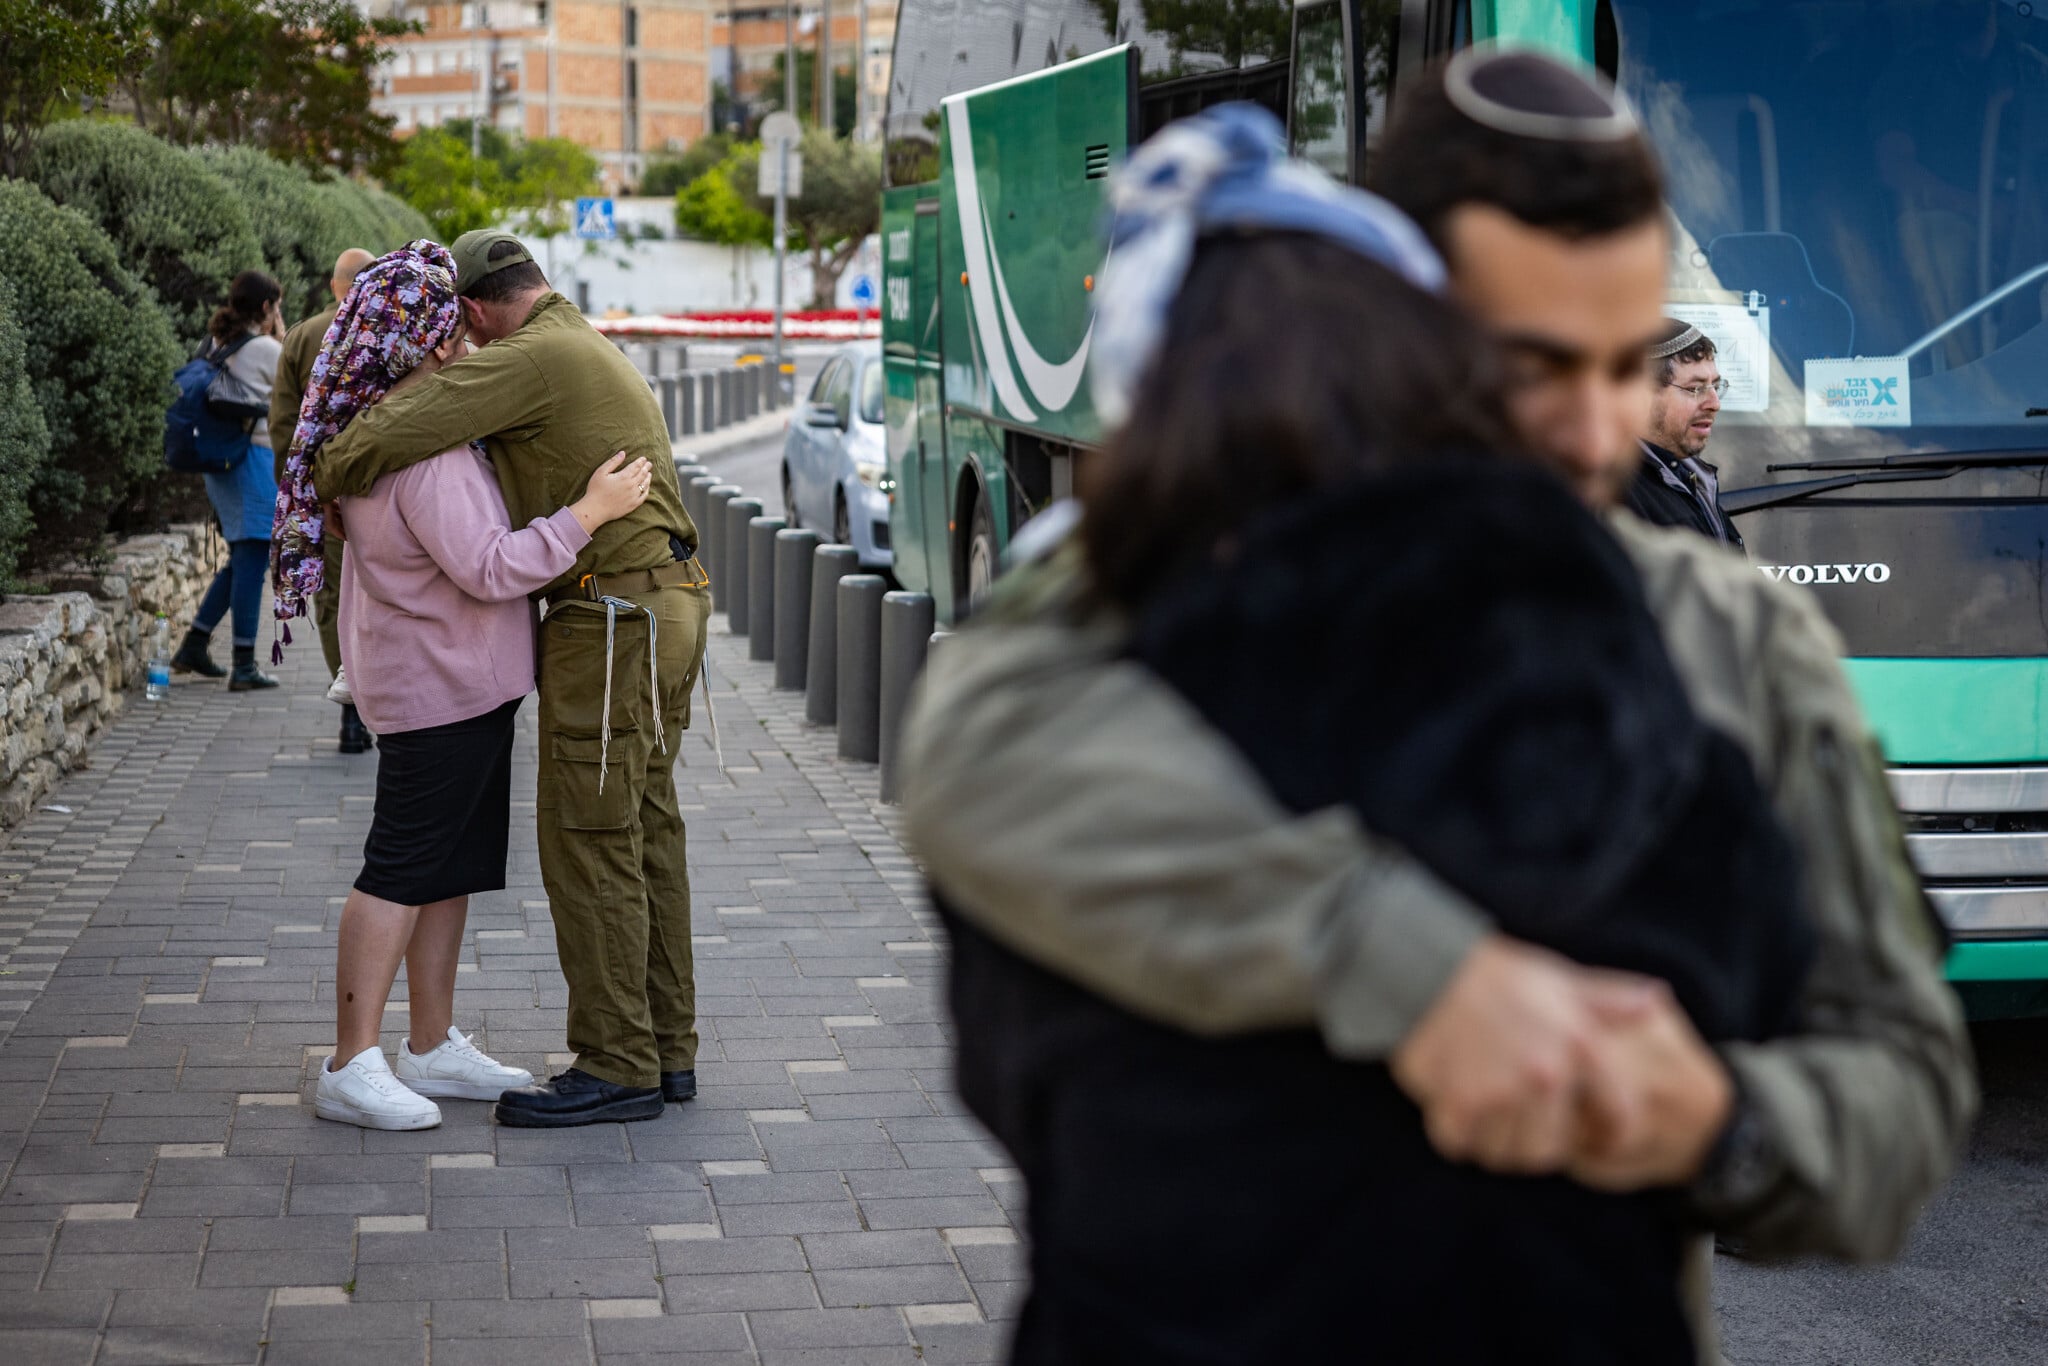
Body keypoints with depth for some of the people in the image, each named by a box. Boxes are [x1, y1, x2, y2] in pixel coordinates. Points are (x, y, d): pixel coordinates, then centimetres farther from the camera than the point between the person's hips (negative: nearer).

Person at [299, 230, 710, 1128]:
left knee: (587, 842, -4)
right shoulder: (593, 355, 20)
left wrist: (331, 488, 0)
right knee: (642, 835, 12)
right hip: (664, 606, 10)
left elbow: (377, 444, -19)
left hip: (610, 623, -10)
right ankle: (664, 1050, 17)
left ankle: (616, 1067, 0)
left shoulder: (528, 360, -12)